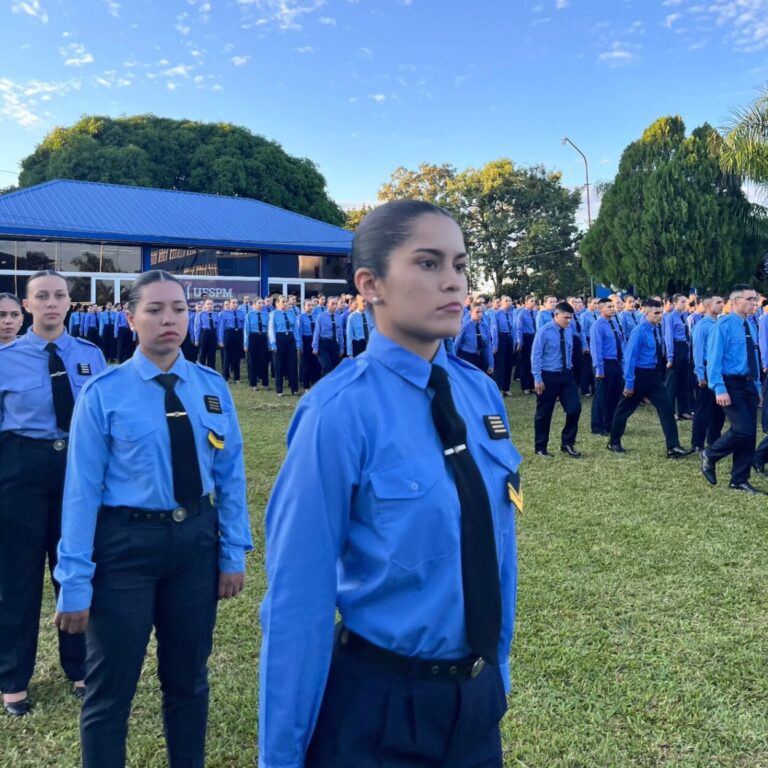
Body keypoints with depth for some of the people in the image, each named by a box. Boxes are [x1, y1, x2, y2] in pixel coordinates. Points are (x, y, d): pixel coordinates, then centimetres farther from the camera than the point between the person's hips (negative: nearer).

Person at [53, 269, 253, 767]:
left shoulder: (212, 388, 0)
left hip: (196, 539, 3)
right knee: (111, 688, 10)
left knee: (189, 678, 20)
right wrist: (75, 581, -10)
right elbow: (82, 489, -9)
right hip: (125, 542, -3)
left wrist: (234, 552, 1)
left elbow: (230, 474, 3)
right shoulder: (104, 393, -9)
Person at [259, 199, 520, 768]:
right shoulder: (341, 412, -21)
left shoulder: (482, 395, -3)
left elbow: (497, 552, 6)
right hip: (380, 705, -5)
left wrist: (495, 672, 13)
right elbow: (299, 596, -17)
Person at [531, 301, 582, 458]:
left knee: (574, 408, -1)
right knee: (544, 413, 5)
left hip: (566, 375, 5)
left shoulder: (568, 332, 6)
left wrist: (569, 371, 12)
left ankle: (567, 443, 15)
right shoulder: (544, 332, -12)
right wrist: (538, 379, -16)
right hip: (548, 376, -5)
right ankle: (540, 448, 19)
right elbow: (535, 356, -13)